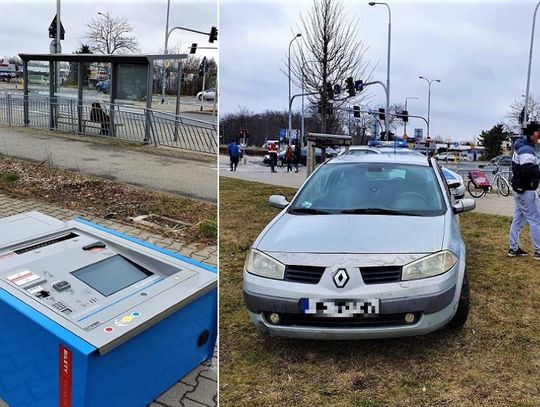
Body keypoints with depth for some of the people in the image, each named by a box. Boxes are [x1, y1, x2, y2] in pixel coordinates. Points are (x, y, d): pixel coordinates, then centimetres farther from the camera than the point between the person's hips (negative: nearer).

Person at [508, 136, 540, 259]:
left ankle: (513, 249, 21)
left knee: (518, 219, 14)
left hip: (519, 190, 10)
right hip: (526, 191, -10)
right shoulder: (526, 150, -20)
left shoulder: (519, 148, 12)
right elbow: (527, 170, -34)